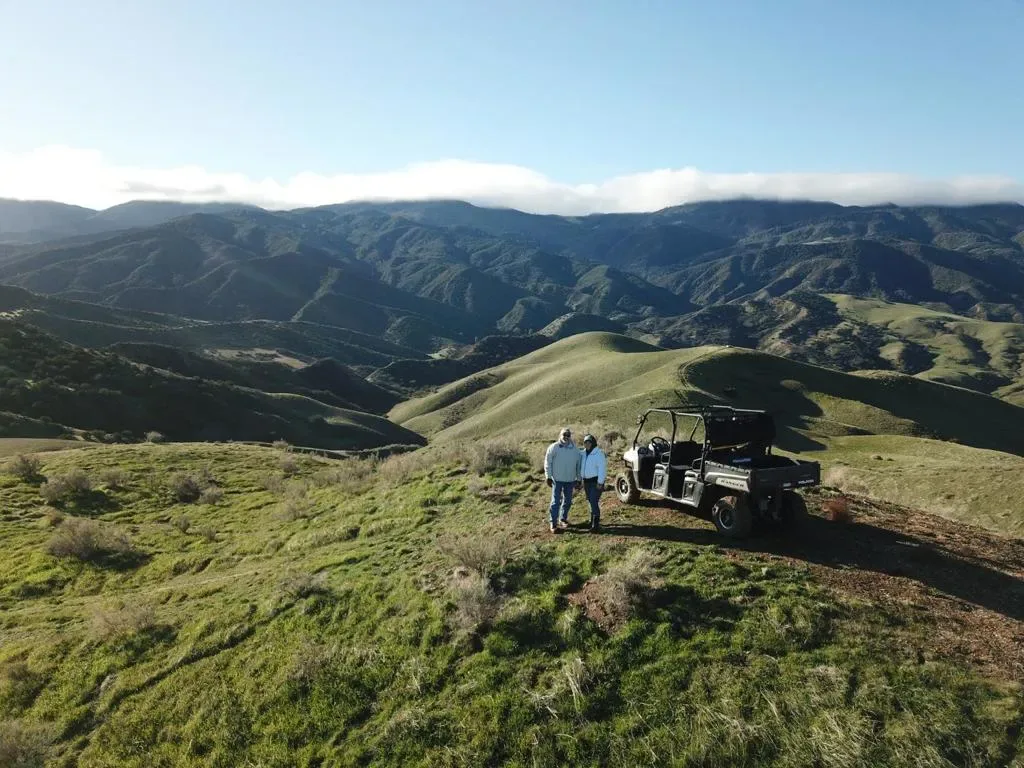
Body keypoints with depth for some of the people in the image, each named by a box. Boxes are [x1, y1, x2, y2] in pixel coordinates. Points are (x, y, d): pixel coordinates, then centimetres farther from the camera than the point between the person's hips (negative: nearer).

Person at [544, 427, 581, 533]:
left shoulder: (575, 449, 5)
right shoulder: (554, 447, -5)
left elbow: (578, 464, 11)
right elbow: (548, 462, -3)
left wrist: (578, 478, 10)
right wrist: (548, 477, -7)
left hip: (570, 480, 4)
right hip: (557, 479, -4)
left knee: (567, 501, 13)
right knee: (555, 501, -3)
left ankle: (563, 519, 29)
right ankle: (553, 523, 1)